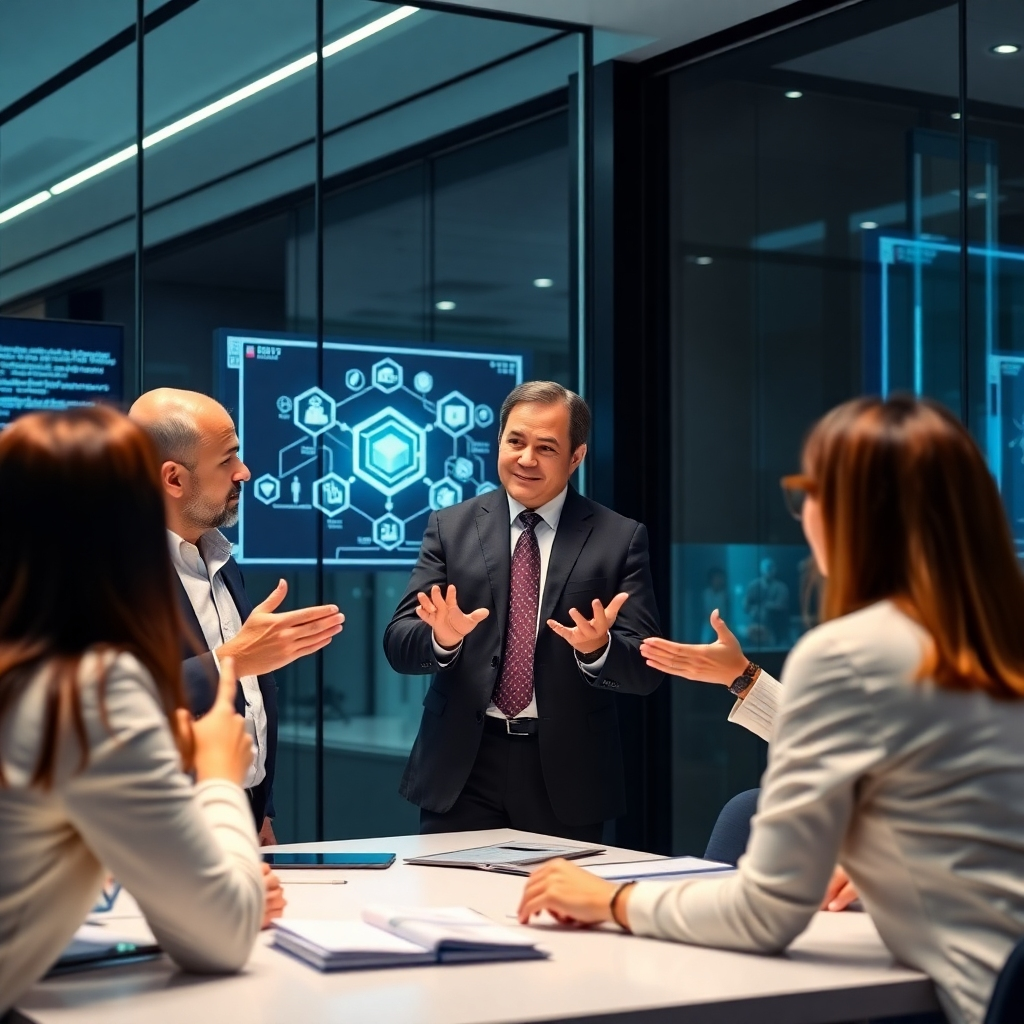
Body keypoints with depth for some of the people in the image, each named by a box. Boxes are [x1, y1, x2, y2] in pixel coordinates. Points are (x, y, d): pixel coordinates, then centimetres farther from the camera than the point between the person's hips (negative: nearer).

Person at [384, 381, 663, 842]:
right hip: (461, 769, 1)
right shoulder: (451, 527, 5)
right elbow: (398, 644, -1)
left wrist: (598, 648, -24)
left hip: (566, 775, 0)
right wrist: (441, 638, -23)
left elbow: (647, 669, -3)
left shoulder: (620, 538, 1)